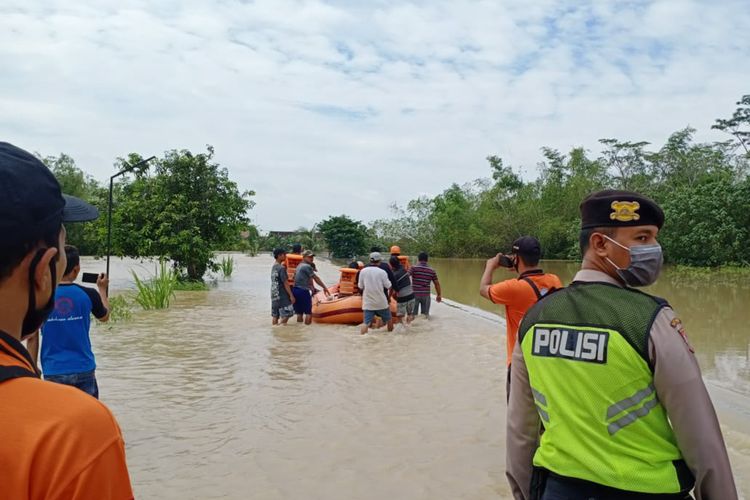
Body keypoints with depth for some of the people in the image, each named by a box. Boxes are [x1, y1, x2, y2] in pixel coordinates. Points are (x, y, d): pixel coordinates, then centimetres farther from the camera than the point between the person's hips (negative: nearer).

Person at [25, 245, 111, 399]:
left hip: (53, 371, 0)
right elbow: (104, 317, 15)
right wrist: (102, 289, 30)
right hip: (83, 369, 0)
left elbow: (32, 337, -2)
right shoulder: (88, 294, -5)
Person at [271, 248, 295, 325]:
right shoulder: (281, 268, -17)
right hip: (282, 295, -9)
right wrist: (291, 295, -15)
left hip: (274, 294, 9)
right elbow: (285, 283, -18)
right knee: (286, 314, -5)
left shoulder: (273, 266, 10)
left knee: (275, 315, 12)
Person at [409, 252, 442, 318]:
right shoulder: (432, 270, 4)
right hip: (426, 295, 2)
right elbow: (437, 283, 8)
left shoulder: (414, 268, -6)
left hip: (415, 294, -2)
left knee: (413, 314, 7)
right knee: (425, 314, 11)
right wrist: (439, 295, 18)